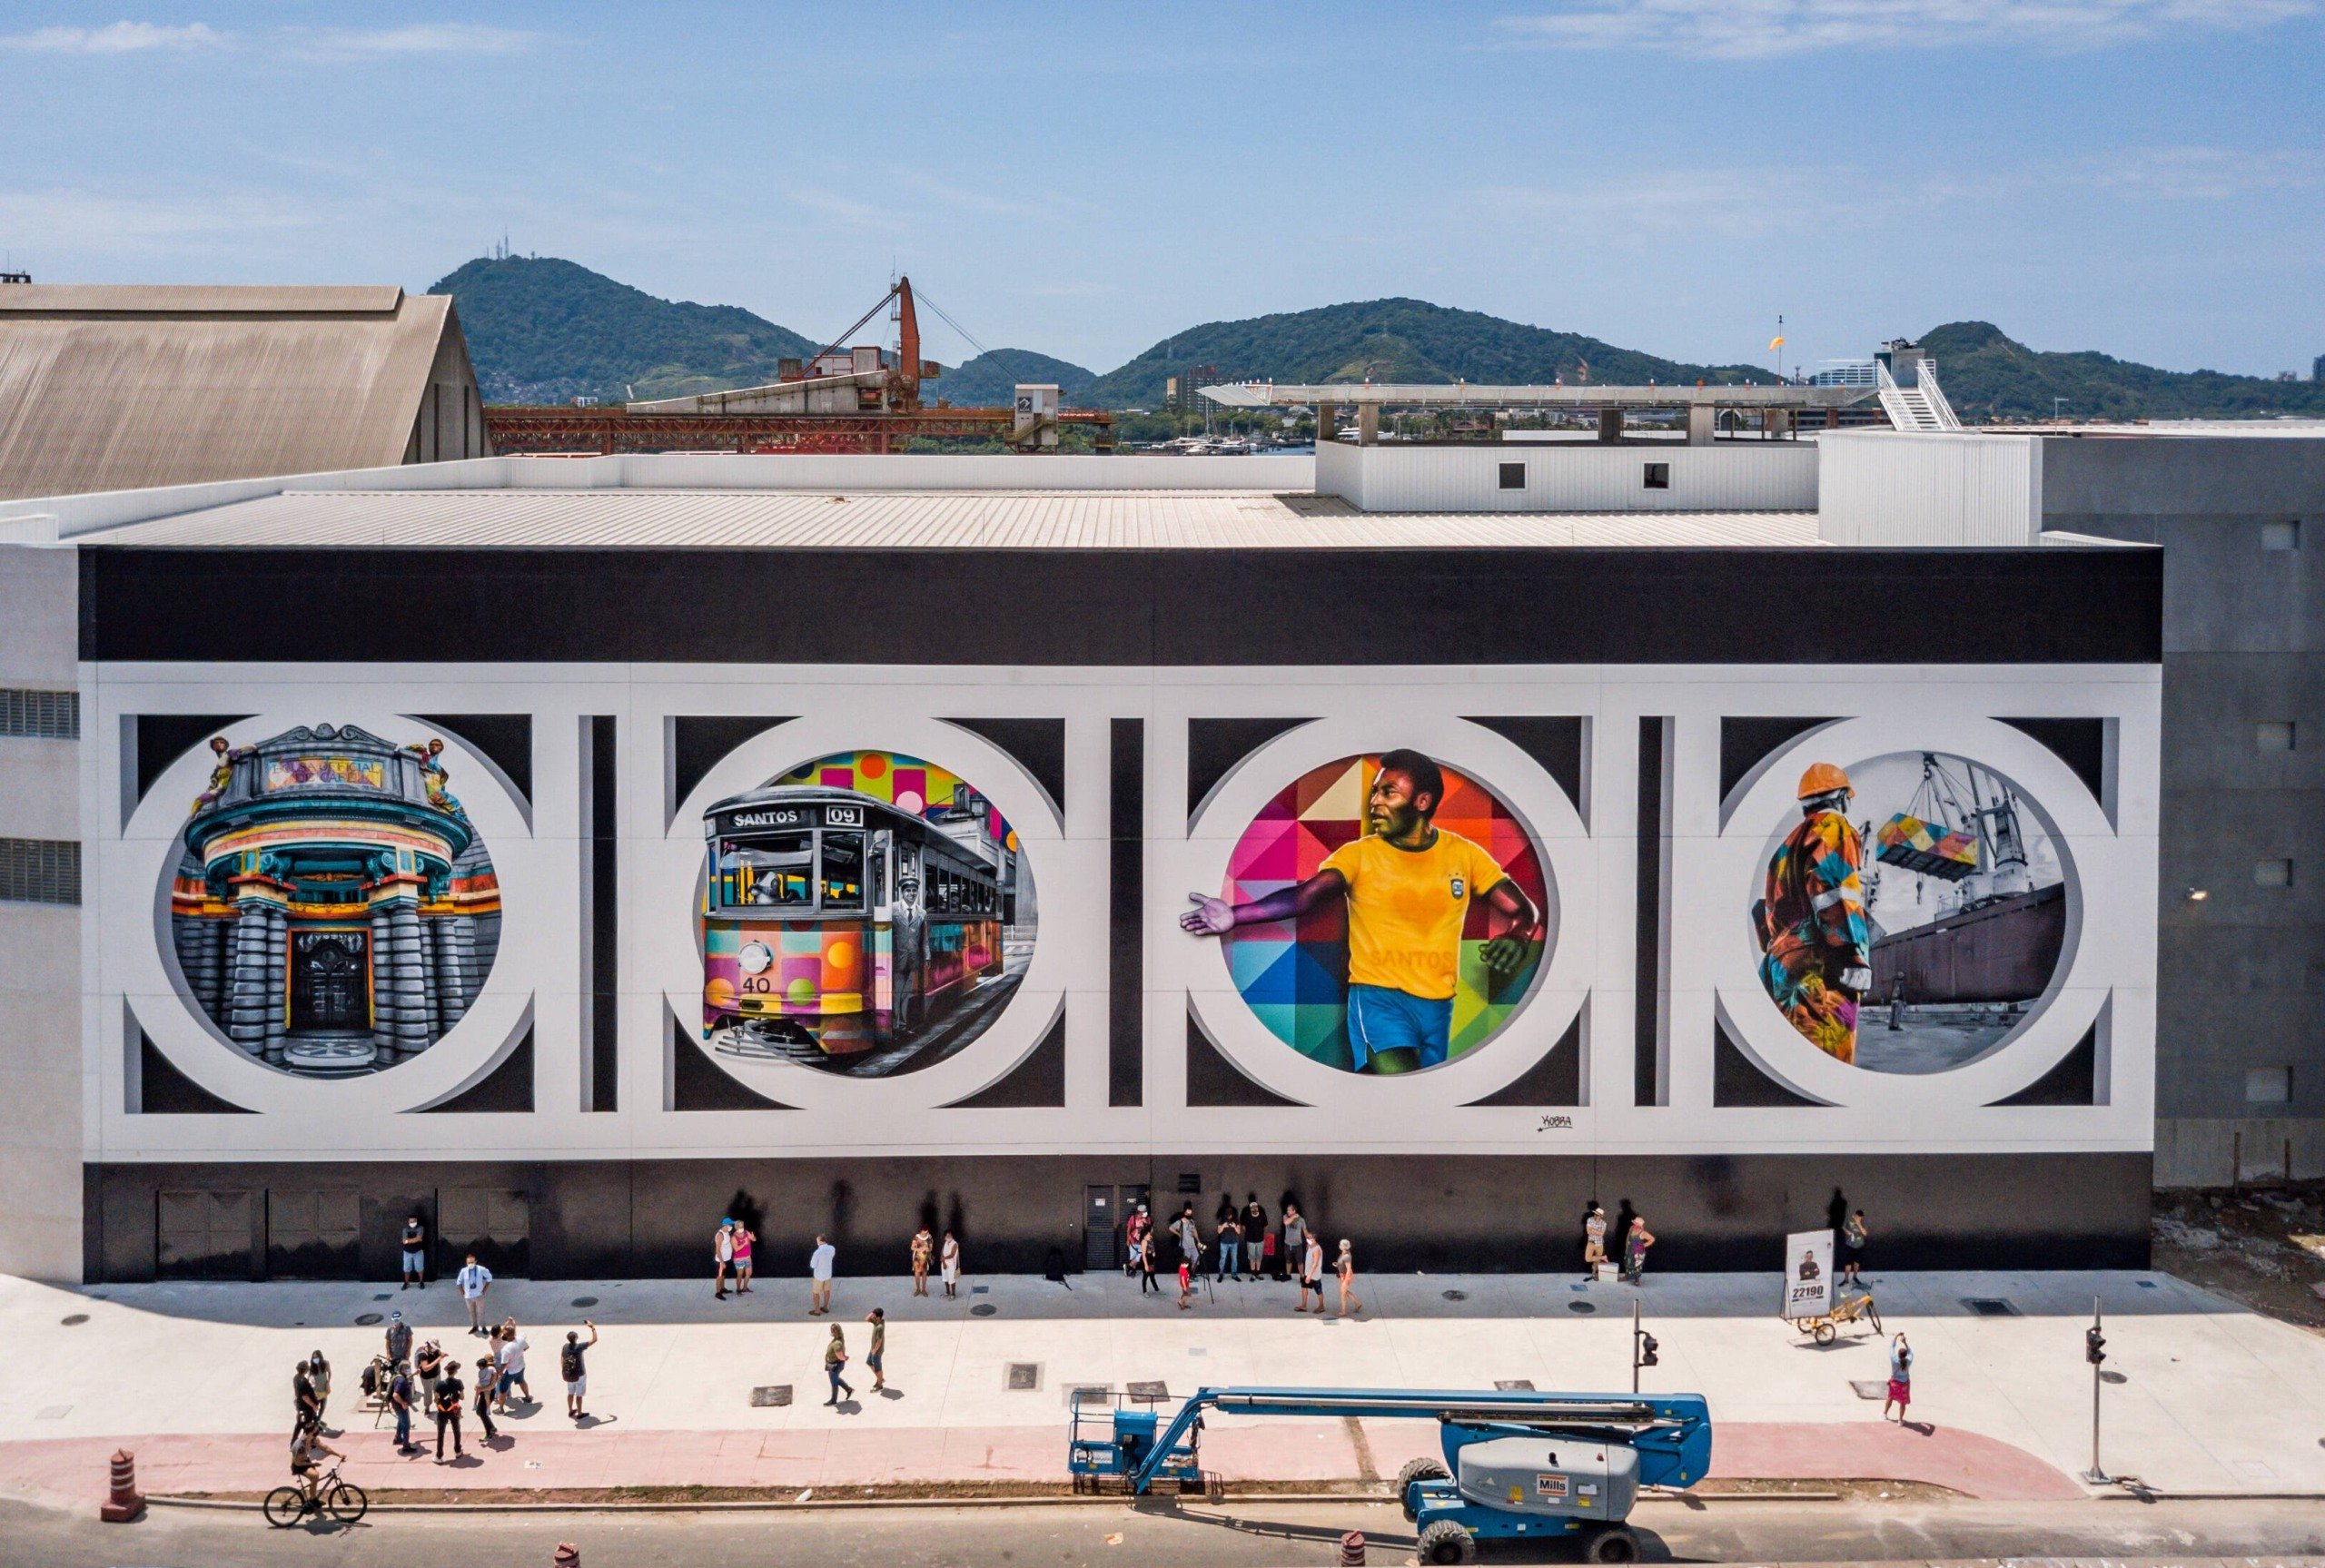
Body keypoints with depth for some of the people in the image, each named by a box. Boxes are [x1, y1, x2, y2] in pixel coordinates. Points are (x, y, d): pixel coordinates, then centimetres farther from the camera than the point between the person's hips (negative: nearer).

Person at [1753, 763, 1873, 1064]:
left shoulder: (1790, 843, 27)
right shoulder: (1833, 827, 0)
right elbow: (1836, 895, -14)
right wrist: (1854, 959, -18)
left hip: (1780, 967, 9)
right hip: (1818, 972, -9)